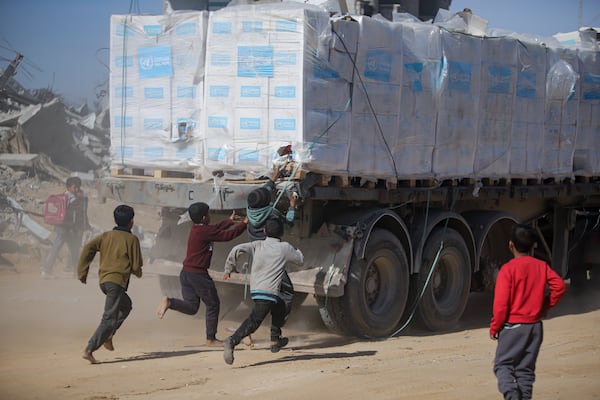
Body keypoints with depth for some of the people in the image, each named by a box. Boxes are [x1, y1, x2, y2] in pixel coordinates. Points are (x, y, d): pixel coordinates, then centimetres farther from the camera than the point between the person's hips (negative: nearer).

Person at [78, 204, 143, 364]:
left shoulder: (106, 236, 12)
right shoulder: (132, 239, -2)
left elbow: (88, 248, 0)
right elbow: (136, 265, -3)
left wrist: (82, 272, 5)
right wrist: (138, 273, 21)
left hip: (103, 280, 7)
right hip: (118, 281, -7)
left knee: (126, 305, 29)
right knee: (109, 318, -7)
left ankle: (108, 335, 14)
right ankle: (89, 349, -18)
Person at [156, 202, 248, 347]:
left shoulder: (196, 229, 9)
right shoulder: (205, 232, -16)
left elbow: (216, 228, 27)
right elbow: (228, 235, -13)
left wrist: (229, 220, 39)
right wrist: (244, 224, 0)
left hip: (186, 273, 8)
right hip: (198, 275, -8)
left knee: (191, 307, 11)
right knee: (213, 305, 8)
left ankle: (169, 302, -12)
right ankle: (211, 339, 13)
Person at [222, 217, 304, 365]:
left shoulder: (258, 245, 10)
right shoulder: (285, 248, 3)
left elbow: (237, 249, -4)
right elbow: (300, 259, 17)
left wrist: (228, 269, 8)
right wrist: (295, 250, 38)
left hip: (254, 290, 6)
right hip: (268, 292, -6)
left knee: (280, 307, 30)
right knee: (254, 320, -16)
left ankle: (275, 341, 38)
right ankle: (232, 341, -36)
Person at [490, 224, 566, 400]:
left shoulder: (508, 269, -12)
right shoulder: (541, 266, 2)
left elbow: (501, 303, -15)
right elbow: (559, 286, -5)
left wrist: (494, 328, -5)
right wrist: (545, 306, 7)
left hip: (513, 325, -4)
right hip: (535, 325, 4)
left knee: (502, 364, 5)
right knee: (526, 368, 12)